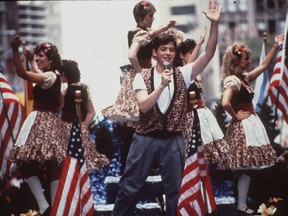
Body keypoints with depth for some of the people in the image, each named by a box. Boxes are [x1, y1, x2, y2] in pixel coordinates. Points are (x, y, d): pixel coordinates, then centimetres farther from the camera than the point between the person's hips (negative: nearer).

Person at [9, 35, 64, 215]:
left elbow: (23, 73, -28)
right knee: (52, 166, 5)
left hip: (41, 122, -10)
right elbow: (60, 104, 27)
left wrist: (15, 50, -34)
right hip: (51, 122, 10)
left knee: (27, 164, -9)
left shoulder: (49, 76, -14)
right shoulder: (54, 77, 17)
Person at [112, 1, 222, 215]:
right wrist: (162, 85, -25)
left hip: (173, 140, 1)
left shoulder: (183, 74, 4)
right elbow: (144, 106, -14)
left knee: (174, 190, 7)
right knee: (130, 186, 2)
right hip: (146, 138, -1)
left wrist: (214, 24, -17)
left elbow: (208, 54, -6)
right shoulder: (142, 76, 0)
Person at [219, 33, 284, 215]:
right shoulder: (232, 80, -17)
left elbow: (264, 65, 21)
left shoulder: (244, 77, 12)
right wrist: (236, 116, -16)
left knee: (248, 168, 9)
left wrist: (276, 47, 16)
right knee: (246, 168, -7)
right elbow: (225, 103, -32)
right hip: (243, 126, -9)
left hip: (251, 124, 9)